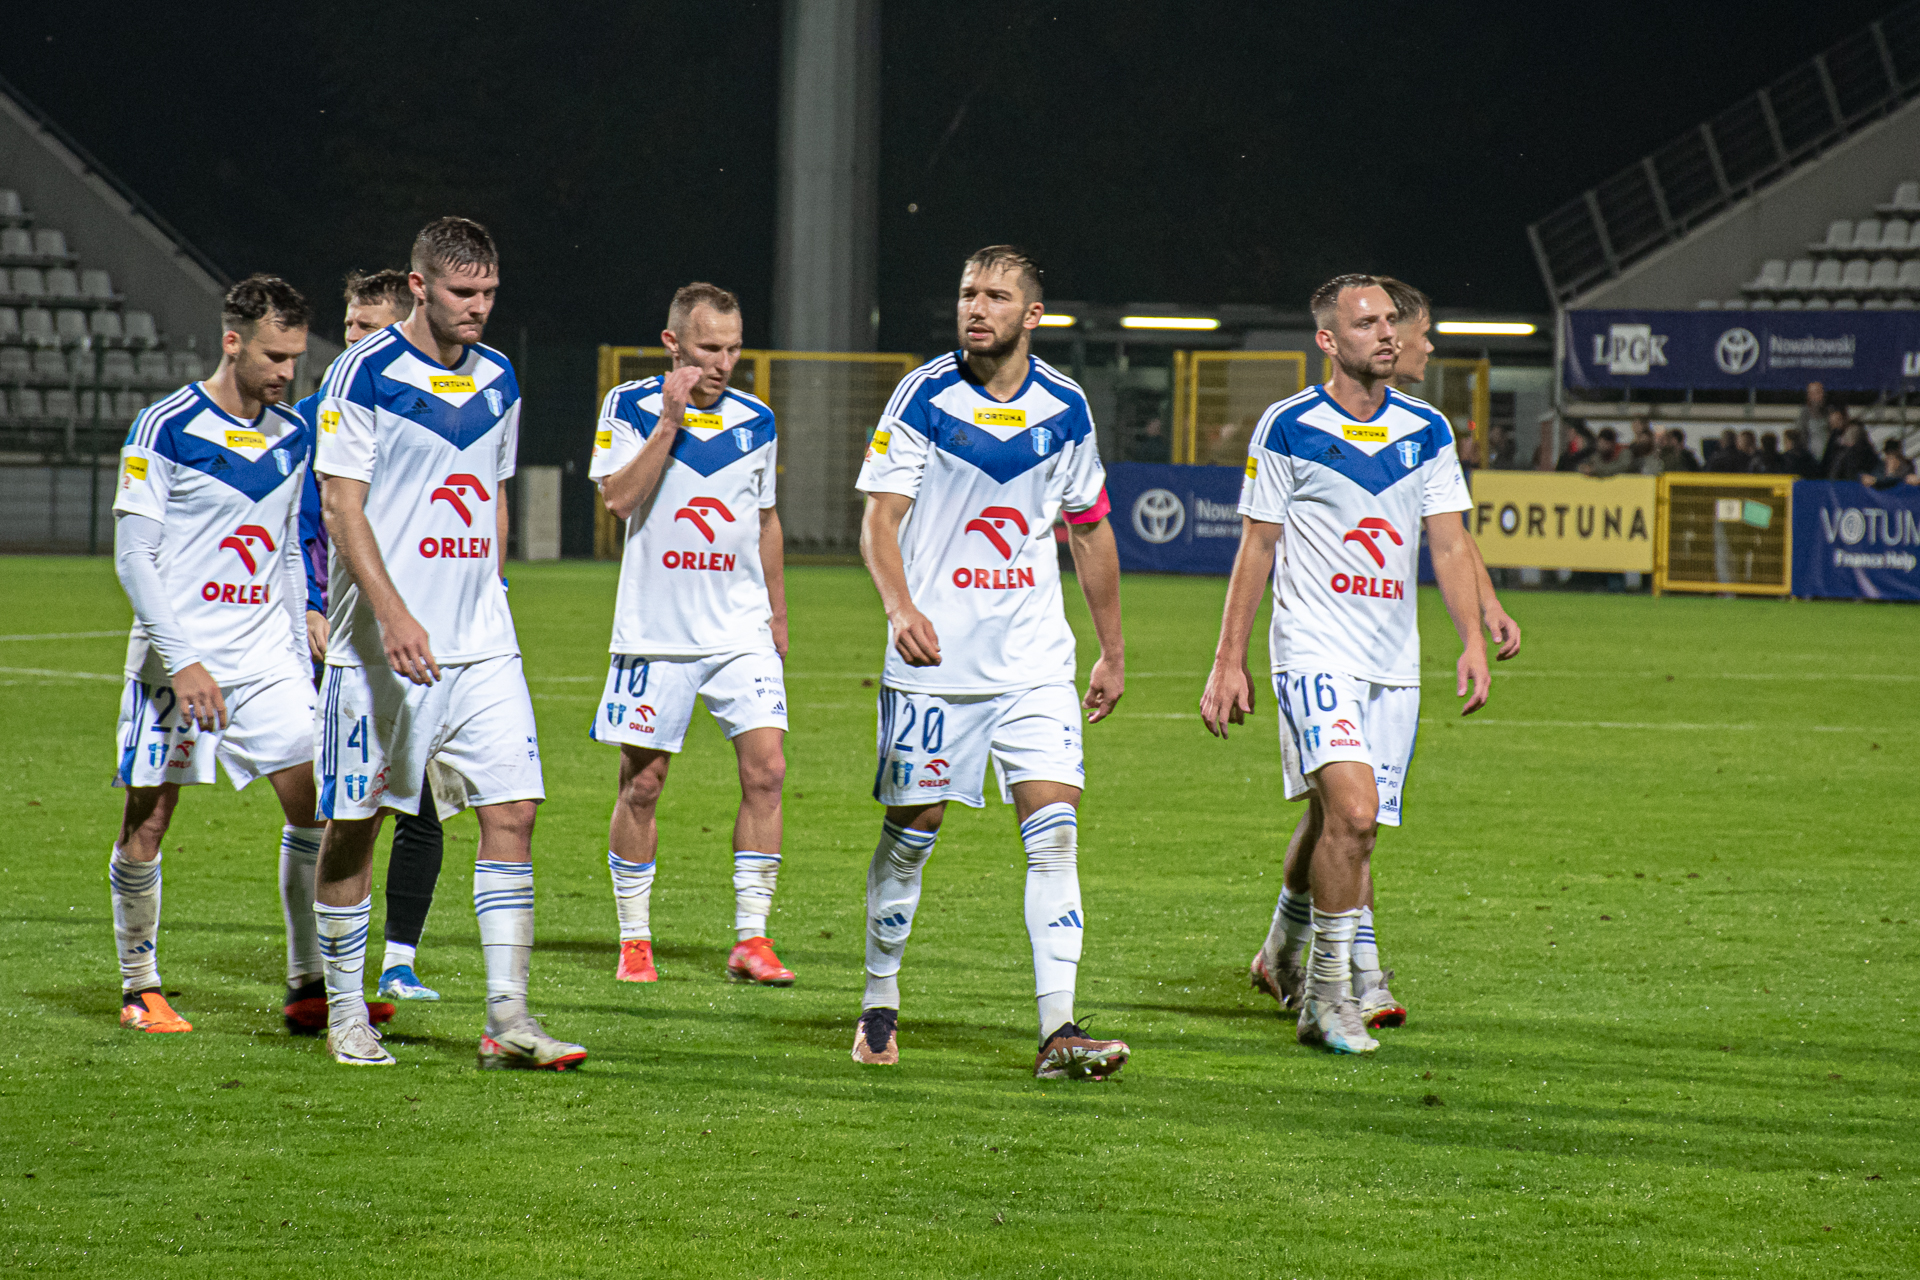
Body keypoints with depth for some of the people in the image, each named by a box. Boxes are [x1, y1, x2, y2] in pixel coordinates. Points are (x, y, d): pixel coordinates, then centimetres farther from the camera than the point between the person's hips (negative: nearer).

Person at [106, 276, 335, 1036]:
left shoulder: (294, 438, 9)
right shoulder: (164, 430, -9)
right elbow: (133, 555, -11)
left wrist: (303, 649, 14)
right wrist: (182, 661, -19)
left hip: (266, 656, 5)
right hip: (180, 653, -5)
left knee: (316, 807, -3)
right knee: (146, 824, -2)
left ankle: (311, 984, 5)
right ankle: (139, 988, 12)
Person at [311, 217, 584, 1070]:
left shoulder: (496, 379, 11)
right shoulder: (364, 374, -8)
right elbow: (341, 505, -13)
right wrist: (394, 616, -22)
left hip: (481, 647, 5)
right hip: (381, 646, -5)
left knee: (512, 810, -5)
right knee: (353, 824, 2)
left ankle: (507, 1022, -5)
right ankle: (345, 1013, 16)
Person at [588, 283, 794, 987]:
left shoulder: (755, 419, 7)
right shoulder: (629, 406, -3)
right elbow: (619, 497, -16)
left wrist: (777, 613, 20)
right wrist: (670, 421, -20)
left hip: (741, 631, 3)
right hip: (655, 632, -3)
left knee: (765, 770, -9)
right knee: (642, 783, 2)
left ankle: (751, 940, -6)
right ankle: (634, 940, 14)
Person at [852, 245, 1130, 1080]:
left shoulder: (1065, 409, 4)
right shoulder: (924, 395, -5)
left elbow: (1090, 534, 15)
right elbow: (878, 519, -8)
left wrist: (1113, 653, 17)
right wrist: (901, 607, -26)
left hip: (1034, 662, 2)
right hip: (933, 658, -2)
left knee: (1054, 830, -10)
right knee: (911, 829, 5)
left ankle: (1058, 1031, -14)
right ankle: (879, 1005, 24)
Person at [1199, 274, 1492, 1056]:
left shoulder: (1428, 431, 9)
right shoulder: (1288, 428, -2)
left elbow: (1449, 545, 8)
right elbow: (1256, 548, 2)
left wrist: (1472, 640, -5)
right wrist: (1229, 660, 0)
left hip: (1393, 661, 5)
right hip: (1314, 647, -4)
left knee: (1336, 824, 9)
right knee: (1352, 810, -21)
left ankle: (1287, 952, 35)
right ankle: (1330, 994, -13)